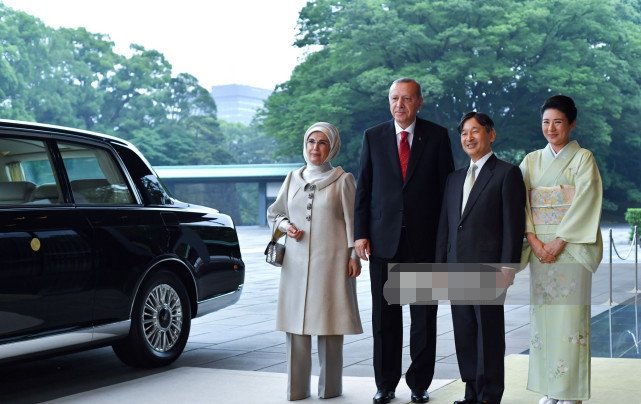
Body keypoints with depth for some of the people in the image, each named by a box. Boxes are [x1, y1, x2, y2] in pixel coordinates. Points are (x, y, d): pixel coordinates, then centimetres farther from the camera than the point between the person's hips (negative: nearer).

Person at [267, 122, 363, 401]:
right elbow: (274, 213, 20)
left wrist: (354, 255, -4)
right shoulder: (293, 179, 12)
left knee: (329, 323, -2)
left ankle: (330, 387, 9)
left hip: (331, 262, -3)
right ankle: (297, 388, 8)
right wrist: (286, 226, 1)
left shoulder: (343, 179, 2)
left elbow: (352, 220, 2)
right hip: (297, 262, 3)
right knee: (296, 323, 1)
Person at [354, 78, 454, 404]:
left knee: (424, 315, 5)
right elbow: (363, 189, 6)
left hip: (424, 239, -1)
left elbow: (447, 187, 2)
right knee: (384, 315, 6)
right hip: (383, 239, 1)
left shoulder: (437, 136, 2)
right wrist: (360, 233, -1)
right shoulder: (373, 137, 6)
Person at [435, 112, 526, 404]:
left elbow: (513, 224, -7)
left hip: (488, 268, -6)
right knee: (464, 334, 8)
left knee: (489, 333, 0)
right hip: (457, 270, 6)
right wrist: (440, 265, 11)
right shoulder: (454, 179, 19)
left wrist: (507, 267, -14)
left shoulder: (507, 173, -1)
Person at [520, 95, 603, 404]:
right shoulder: (531, 161, 12)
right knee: (542, 314, 4)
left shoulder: (583, 159, 1)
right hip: (538, 248, 4)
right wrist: (534, 241, -9)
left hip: (570, 248, -4)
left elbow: (585, 203, -9)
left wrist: (558, 243, -15)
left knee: (569, 315, -6)